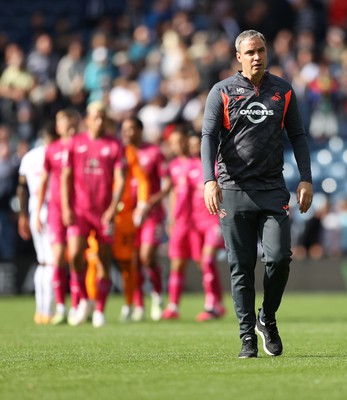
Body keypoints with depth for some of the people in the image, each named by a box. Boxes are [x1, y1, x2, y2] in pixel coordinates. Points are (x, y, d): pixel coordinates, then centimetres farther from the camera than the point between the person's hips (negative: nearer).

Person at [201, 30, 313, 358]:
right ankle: (247, 337, 6)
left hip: (272, 189, 1)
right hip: (234, 190, -1)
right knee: (241, 267, 0)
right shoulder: (222, 92, 3)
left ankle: (267, 319, 14)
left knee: (279, 257, -11)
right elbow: (209, 136, -3)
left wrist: (306, 179, 5)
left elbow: (297, 135, 15)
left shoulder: (283, 91, 10)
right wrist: (210, 180, -17)